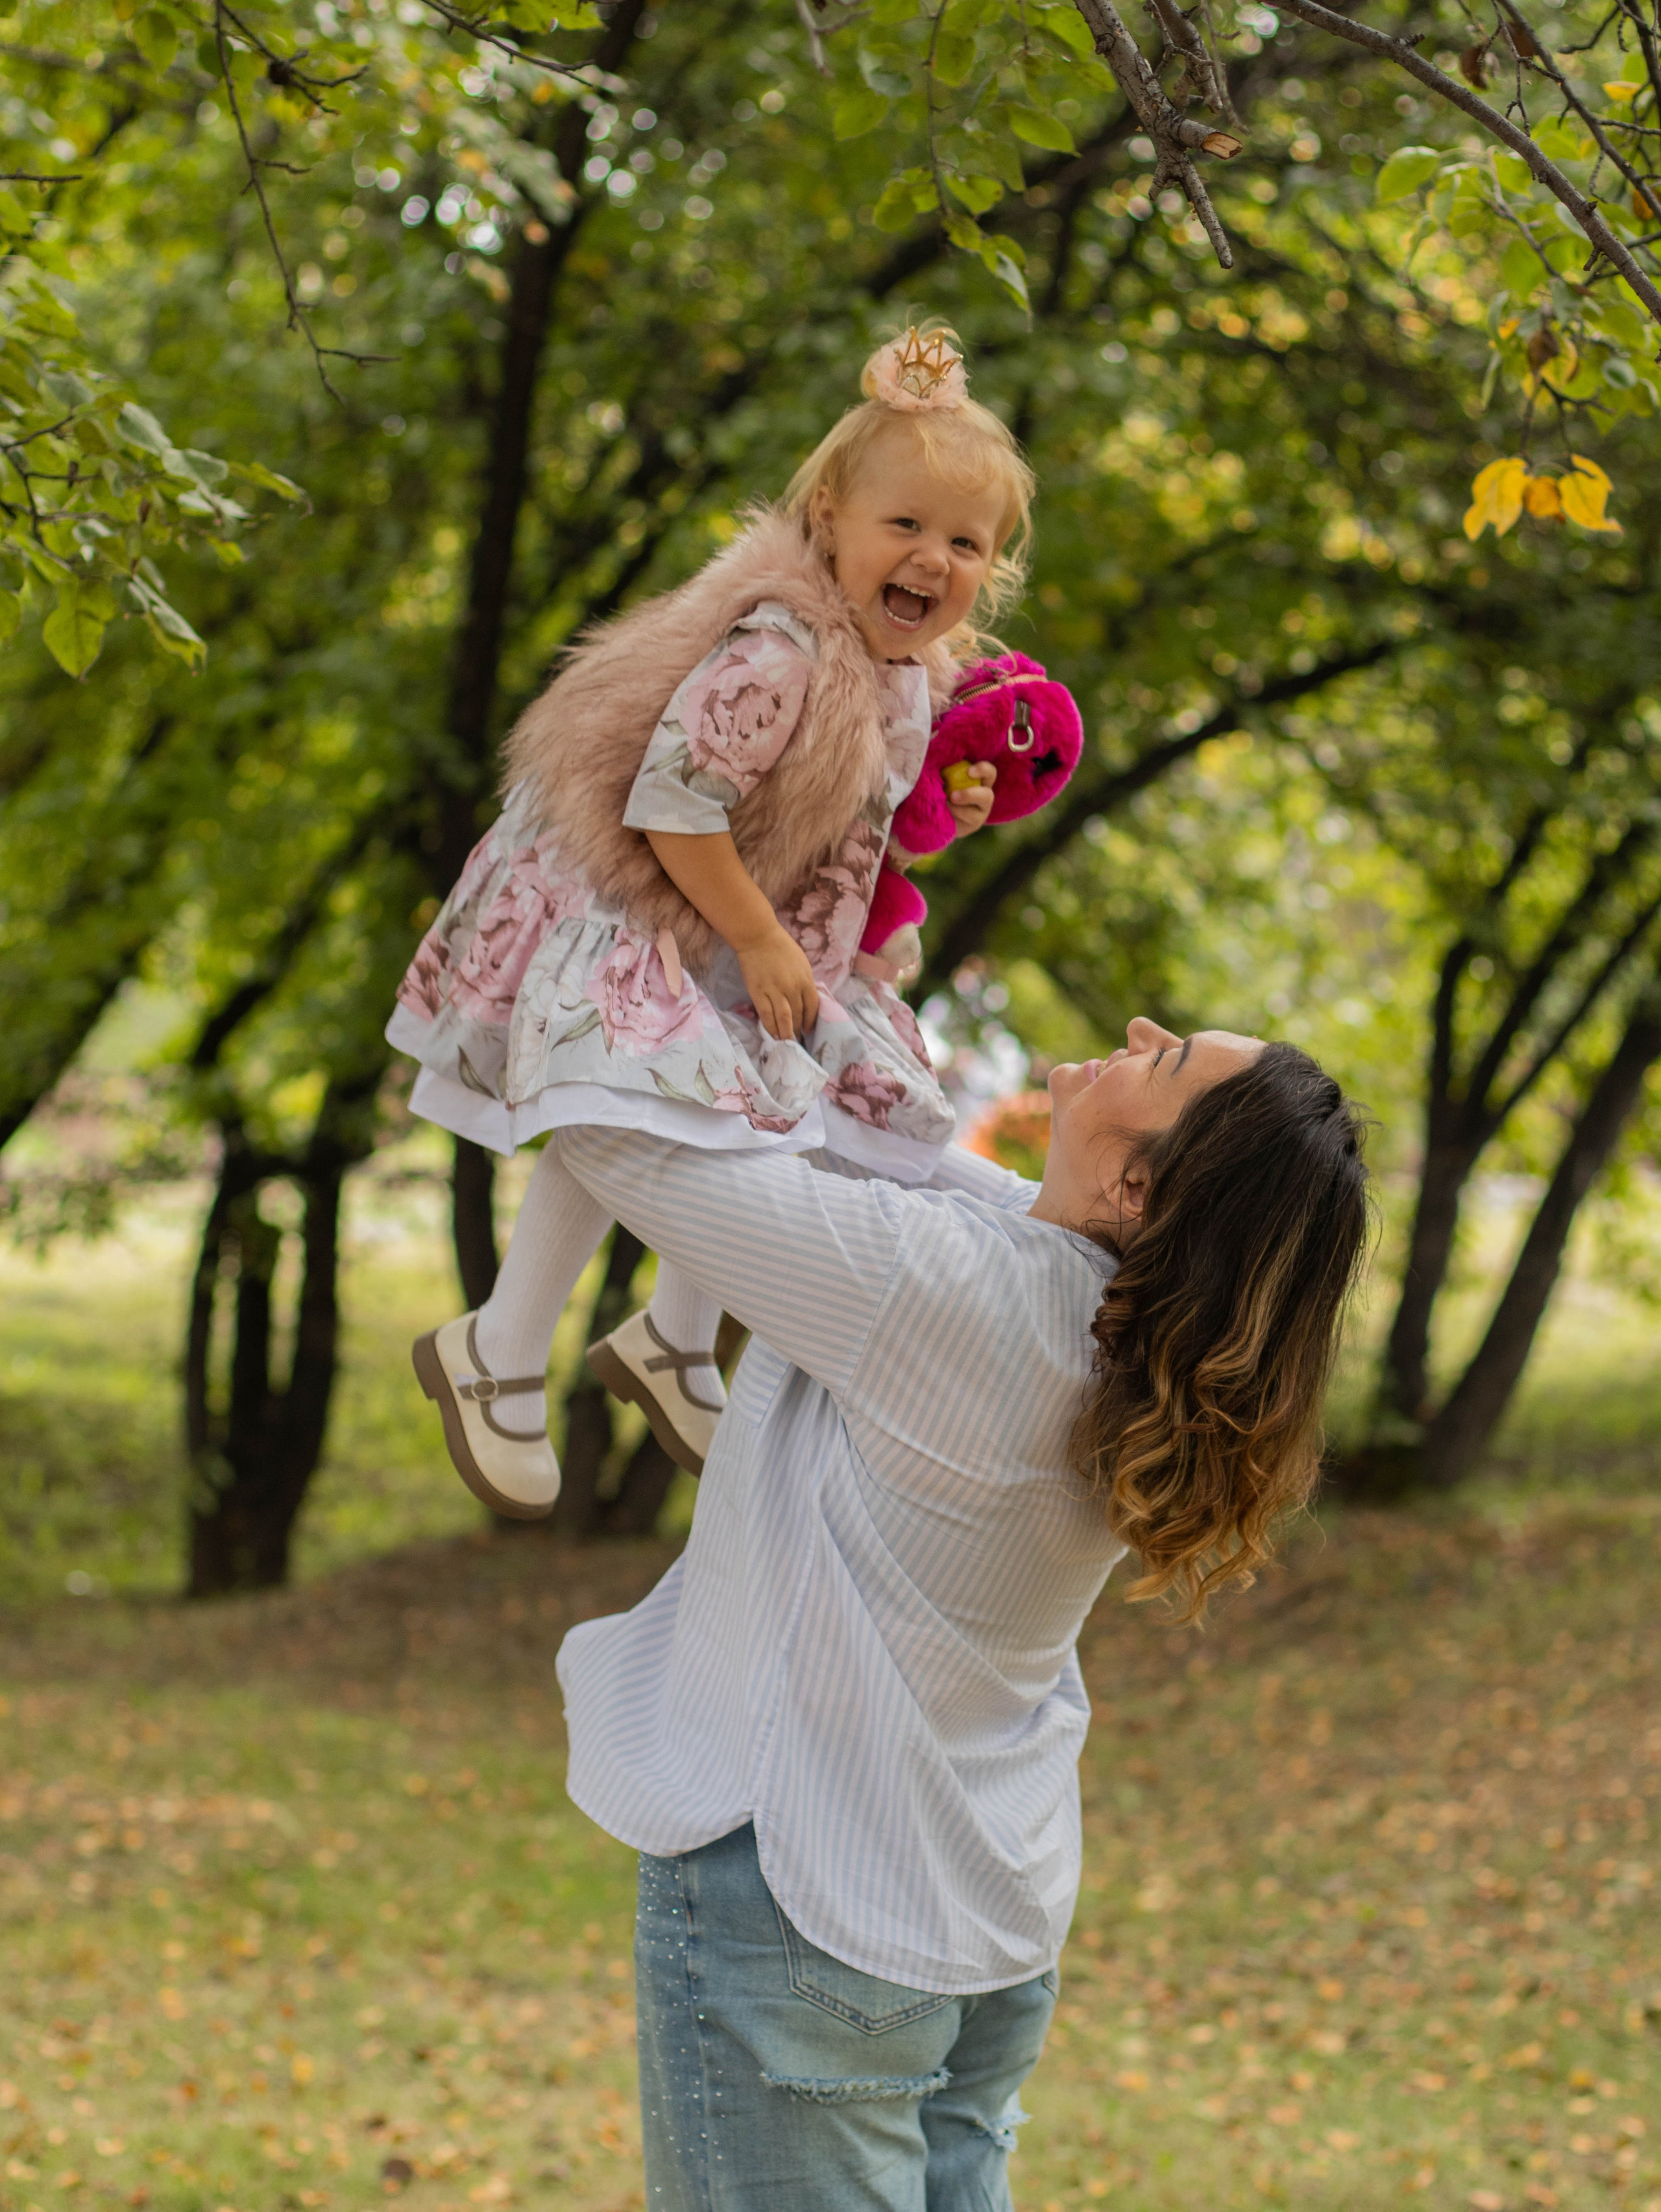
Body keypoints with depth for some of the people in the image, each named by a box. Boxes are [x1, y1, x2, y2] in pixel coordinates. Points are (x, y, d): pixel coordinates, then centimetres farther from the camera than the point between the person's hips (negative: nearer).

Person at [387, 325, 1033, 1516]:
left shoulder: (915, 665, -2)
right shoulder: (779, 653, -33)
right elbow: (674, 806, -31)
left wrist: (935, 807, -2)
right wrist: (758, 942, -23)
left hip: (770, 923, 9)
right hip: (631, 910, -9)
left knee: (766, 1133, 14)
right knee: (631, 1131, -17)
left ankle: (674, 1341, 38)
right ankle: (496, 1354, 4)